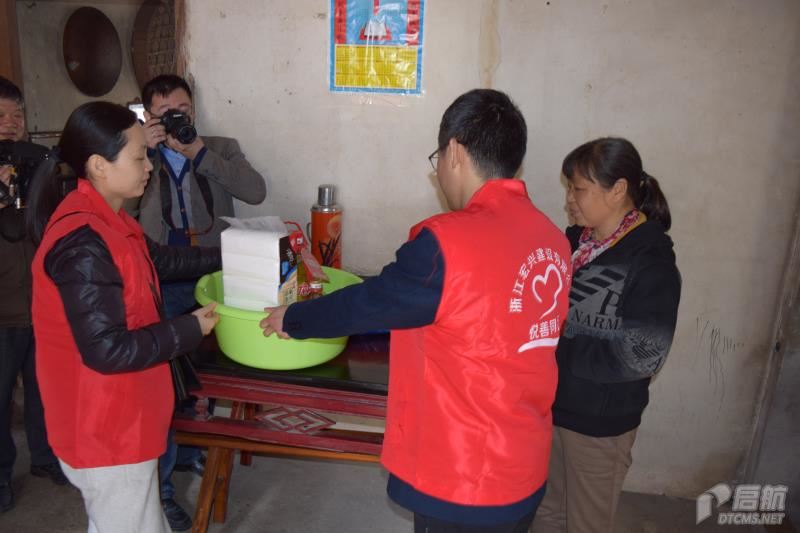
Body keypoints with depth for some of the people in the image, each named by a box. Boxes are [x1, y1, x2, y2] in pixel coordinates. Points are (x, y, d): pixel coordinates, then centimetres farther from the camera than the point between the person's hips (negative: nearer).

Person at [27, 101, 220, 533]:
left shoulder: (103, 220, 4)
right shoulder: (83, 243, -29)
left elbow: (157, 259, 20)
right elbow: (107, 350, -29)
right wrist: (190, 329, -18)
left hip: (115, 416, 10)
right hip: (103, 427, -10)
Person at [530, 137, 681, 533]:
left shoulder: (652, 262, -17)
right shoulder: (573, 241, -1)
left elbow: (640, 357, -22)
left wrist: (556, 350, -20)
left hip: (599, 422, -5)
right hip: (549, 405, 5)